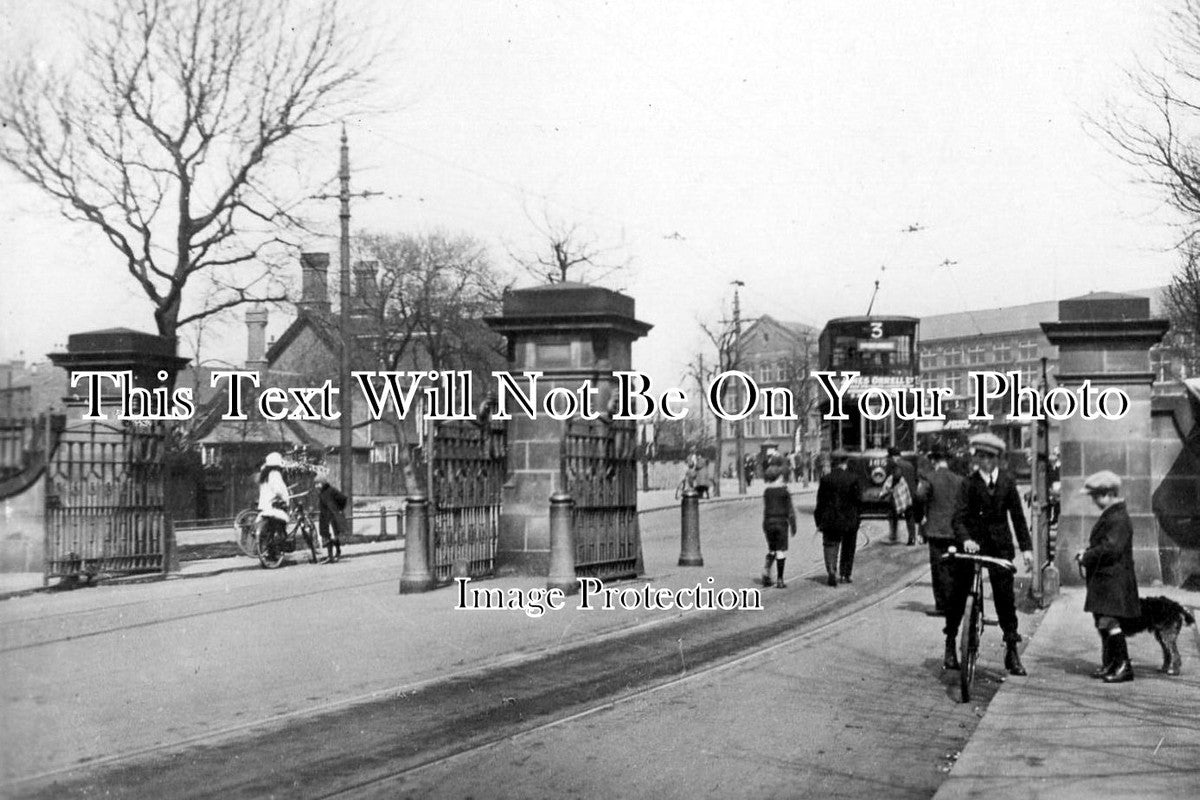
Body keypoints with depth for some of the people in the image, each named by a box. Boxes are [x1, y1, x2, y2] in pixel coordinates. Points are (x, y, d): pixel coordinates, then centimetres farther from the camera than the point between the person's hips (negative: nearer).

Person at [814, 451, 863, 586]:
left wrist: (819, 522, 4)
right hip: (850, 520, 0)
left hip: (830, 520, 0)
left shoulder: (825, 479, -4)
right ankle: (845, 575, 20)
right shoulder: (853, 479, -7)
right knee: (848, 549, 15)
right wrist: (856, 514, 9)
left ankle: (831, 570, -17)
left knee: (830, 545, 5)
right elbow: (858, 499, -6)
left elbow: (820, 502, -2)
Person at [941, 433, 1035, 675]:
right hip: (972, 544, -1)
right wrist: (966, 539, -29)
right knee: (958, 594, 2)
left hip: (1000, 545, 1)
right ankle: (950, 644, 17)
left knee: (1005, 596, 0)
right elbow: (959, 517, -11)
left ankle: (1012, 649, 9)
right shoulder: (969, 483, -4)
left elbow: (1017, 516, 7)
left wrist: (1026, 547, 1)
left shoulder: (1007, 481, 4)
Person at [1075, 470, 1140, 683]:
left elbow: (1111, 549, -24)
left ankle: (1124, 667, -8)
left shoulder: (1119, 518, -16)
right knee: (1102, 622, 13)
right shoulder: (1108, 516, 17)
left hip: (1114, 580, -11)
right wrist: (1087, 554, 9)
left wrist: (1086, 557, -14)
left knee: (1109, 621, -13)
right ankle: (1109, 665, 21)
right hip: (1103, 579, 11)